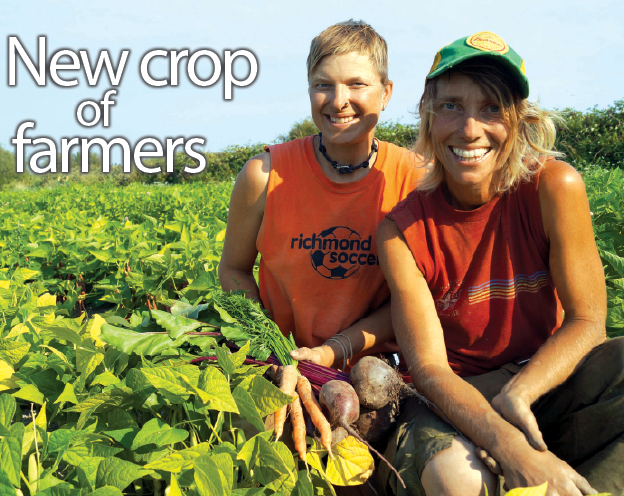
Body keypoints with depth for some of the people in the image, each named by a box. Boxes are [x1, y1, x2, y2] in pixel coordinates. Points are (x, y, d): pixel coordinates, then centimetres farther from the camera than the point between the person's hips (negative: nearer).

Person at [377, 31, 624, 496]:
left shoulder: (554, 187, -12)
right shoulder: (402, 229, -13)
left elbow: (587, 321, -9)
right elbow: (428, 366, -18)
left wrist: (516, 395, -28)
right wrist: (512, 450, -36)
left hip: (546, 380, 1)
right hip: (457, 396, -1)